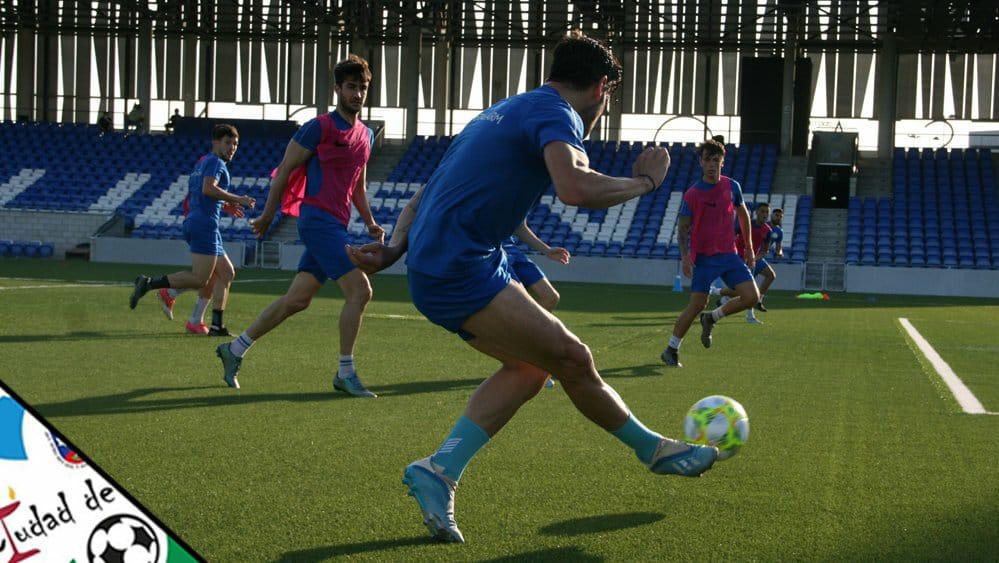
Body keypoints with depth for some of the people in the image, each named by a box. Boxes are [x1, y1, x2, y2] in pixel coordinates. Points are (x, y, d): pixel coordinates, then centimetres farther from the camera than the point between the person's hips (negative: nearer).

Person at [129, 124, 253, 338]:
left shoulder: (202, 163, 25)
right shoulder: (215, 162, -4)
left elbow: (191, 197, 28)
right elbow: (208, 188, -22)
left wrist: (223, 205, 27)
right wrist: (236, 199, -16)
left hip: (192, 222, 10)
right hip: (205, 224, -10)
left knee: (227, 273, 10)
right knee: (200, 279, -13)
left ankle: (216, 325, 5)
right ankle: (148, 284, -15)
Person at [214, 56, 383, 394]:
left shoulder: (365, 135, 16)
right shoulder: (319, 128, -8)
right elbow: (284, 170, -4)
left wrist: (370, 222, 15)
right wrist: (268, 215, -1)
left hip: (336, 226, 8)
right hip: (318, 221, -8)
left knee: (297, 300, 9)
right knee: (360, 291, -15)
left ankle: (235, 350, 21)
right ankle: (345, 373, -6)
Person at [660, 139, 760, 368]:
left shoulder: (732, 186, 5)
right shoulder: (692, 194, -6)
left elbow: (743, 215, 19)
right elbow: (683, 228, -4)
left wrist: (749, 247, 19)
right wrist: (685, 255, -18)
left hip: (729, 254, 4)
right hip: (703, 257, -4)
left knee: (751, 297, -8)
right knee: (697, 304, -8)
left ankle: (711, 319, 15)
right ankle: (671, 350, 9)